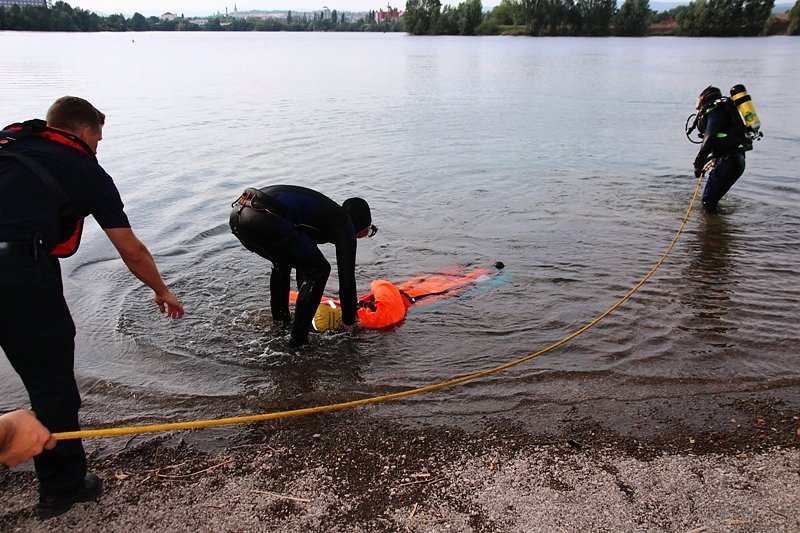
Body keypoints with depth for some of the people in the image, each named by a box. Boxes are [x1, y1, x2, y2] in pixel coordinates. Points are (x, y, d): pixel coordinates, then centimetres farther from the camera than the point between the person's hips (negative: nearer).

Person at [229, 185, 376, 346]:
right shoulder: (345, 225, 12)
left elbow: (304, 258, 46)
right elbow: (347, 277, 10)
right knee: (319, 270, 8)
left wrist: (307, 303, 54)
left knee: (282, 263, 35)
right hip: (266, 219, -9)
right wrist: (348, 320, 24)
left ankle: (281, 321, 40)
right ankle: (298, 338, 9)